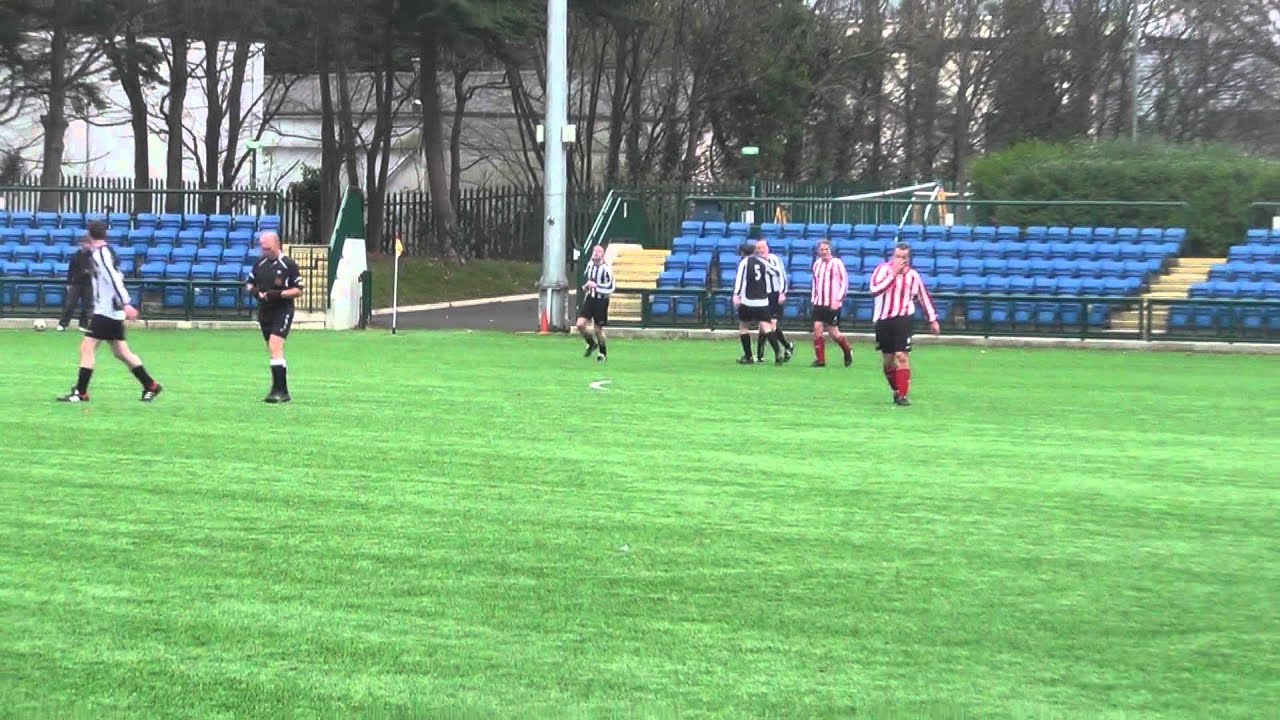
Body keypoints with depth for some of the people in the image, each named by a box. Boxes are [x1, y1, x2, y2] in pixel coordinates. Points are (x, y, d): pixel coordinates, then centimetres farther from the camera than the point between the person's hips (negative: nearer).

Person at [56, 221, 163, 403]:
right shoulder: (105, 252, 15)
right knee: (121, 352, 13)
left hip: (106, 311, -10)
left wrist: (126, 304, -31)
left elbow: (114, 278, -24)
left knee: (87, 347, -9)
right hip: (113, 311, 10)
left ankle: (80, 393, -10)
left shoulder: (100, 253, -14)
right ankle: (151, 386, 16)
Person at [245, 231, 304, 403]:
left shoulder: (288, 264, -6)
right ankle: (283, 392, 15)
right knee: (274, 351, 9)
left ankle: (278, 390, -20)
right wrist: (253, 290, -4)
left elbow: (298, 290, -6)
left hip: (282, 310, -7)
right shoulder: (260, 264, 11)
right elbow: (249, 283, 19)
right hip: (264, 311, 7)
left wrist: (280, 294, -20)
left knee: (275, 348, -19)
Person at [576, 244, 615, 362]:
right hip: (590, 298, 5)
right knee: (580, 324, -7)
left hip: (601, 301, -5)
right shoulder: (590, 265, 5)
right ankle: (591, 343, 20)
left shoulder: (606, 269, -17)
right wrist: (586, 287, 8)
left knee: (598, 329, 2)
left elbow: (610, 289, -19)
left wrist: (596, 286, -25)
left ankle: (603, 353, 25)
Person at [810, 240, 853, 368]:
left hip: (832, 305, -5)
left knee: (833, 333, -1)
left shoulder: (837, 263, -8)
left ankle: (848, 351, 24)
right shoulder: (817, 264, 10)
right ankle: (820, 359, 2)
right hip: (819, 304, 5)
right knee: (817, 330, -4)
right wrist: (813, 298, 13)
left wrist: (838, 299, -14)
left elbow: (845, 282, -8)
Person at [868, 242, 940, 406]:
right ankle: (896, 390, 27)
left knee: (902, 356, -13)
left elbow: (924, 296, 13)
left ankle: (902, 395, -10)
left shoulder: (913, 275, 1)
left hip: (902, 320, -1)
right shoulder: (883, 269, -5)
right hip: (883, 320, 1)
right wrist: (893, 274, -22)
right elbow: (874, 290, -21)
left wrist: (933, 319, 16)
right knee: (888, 359, 8)